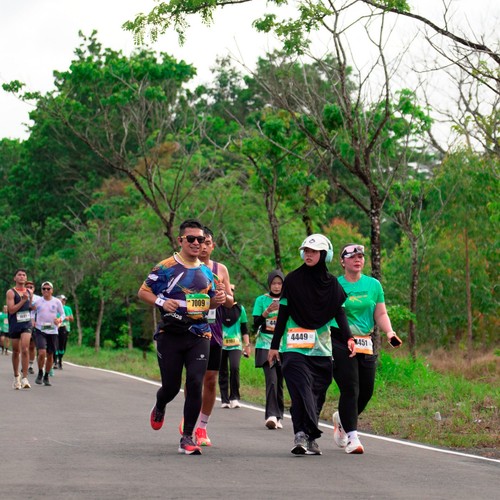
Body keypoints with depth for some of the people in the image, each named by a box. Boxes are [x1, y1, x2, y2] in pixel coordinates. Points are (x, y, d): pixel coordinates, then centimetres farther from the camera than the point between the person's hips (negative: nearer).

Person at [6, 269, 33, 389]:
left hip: (26, 325, 1)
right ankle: (16, 376, 28)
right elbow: (11, 310, -14)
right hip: (14, 325, -1)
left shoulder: (29, 292, 10)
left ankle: (25, 378, -16)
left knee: (25, 350, -15)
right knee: (16, 351, 10)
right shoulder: (11, 292, -4)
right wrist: (23, 300, -19)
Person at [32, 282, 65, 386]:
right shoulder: (37, 301, 2)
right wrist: (32, 321, -5)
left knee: (50, 355, 6)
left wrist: (60, 319, -11)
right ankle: (40, 373, 4)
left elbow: (62, 314, 10)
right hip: (40, 330, -2)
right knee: (42, 352, -19)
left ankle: (46, 377, 23)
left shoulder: (57, 302, 3)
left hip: (52, 331, 2)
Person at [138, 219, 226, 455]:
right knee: (171, 386, 3)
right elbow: (143, 292, -1)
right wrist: (161, 302, -18)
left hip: (199, 336, 3)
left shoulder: (206, 271, 13)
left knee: (195, 384, -10)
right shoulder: (165, 267, -4)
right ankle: (159, 408, 41)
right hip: (170, 335, -3)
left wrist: (218, 299, 2)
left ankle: (187, 437, -1)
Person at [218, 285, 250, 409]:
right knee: (222, 372, 3)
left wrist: (247, 344, 10)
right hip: (220, 344, 0)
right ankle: (225, 400, 11)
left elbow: (244, 328, 13)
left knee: (234, 368, -19)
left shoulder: (239, 308, 8)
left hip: (235, 344, 0)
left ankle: (234, 397, -8)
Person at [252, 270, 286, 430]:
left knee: (279, 382, 4)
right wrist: (267, 311, -15)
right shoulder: (261, 300, 3)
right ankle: (272, 415, -22)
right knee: (271, 380, -17)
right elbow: (256, 324, -1)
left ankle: (278, 417, 13)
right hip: (265, 346, -2)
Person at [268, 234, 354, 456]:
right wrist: (274, 345, 3)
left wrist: (348, 338, -13)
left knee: (317, 393, 0)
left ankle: (306, 437, 3)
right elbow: (283, 314, 4)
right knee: (301, 389, -16)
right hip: (294, 347, -3)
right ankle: (303, 434, -25)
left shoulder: (332, 284, 10)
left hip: (321, 348, 3)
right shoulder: (293, 280, 4)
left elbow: (339, 313, 4)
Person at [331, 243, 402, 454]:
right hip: (340, 342, -4)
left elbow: (380, 314, 12)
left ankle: (342, 418, 33)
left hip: (366, 343, 4)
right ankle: (352, 437, -7)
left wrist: (389, 332, -5)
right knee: (350, 389, -12)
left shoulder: (374, 285, 10)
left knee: (366, 391, 5)